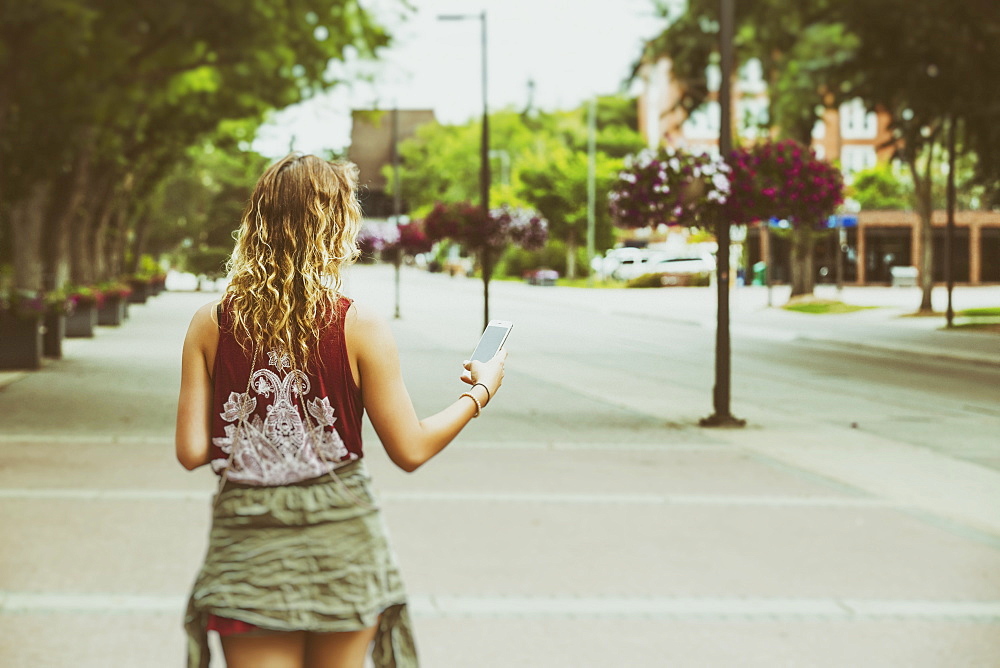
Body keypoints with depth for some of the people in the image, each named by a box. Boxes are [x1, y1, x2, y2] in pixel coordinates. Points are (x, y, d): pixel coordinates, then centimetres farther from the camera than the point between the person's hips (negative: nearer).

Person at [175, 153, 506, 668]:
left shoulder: (209, 326, -4)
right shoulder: (359, 327, -10)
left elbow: (192, 451, -6)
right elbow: (411, 450, -7)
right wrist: (481, 391, 8)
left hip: (247, 546, 1)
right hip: (340, 542, -1)